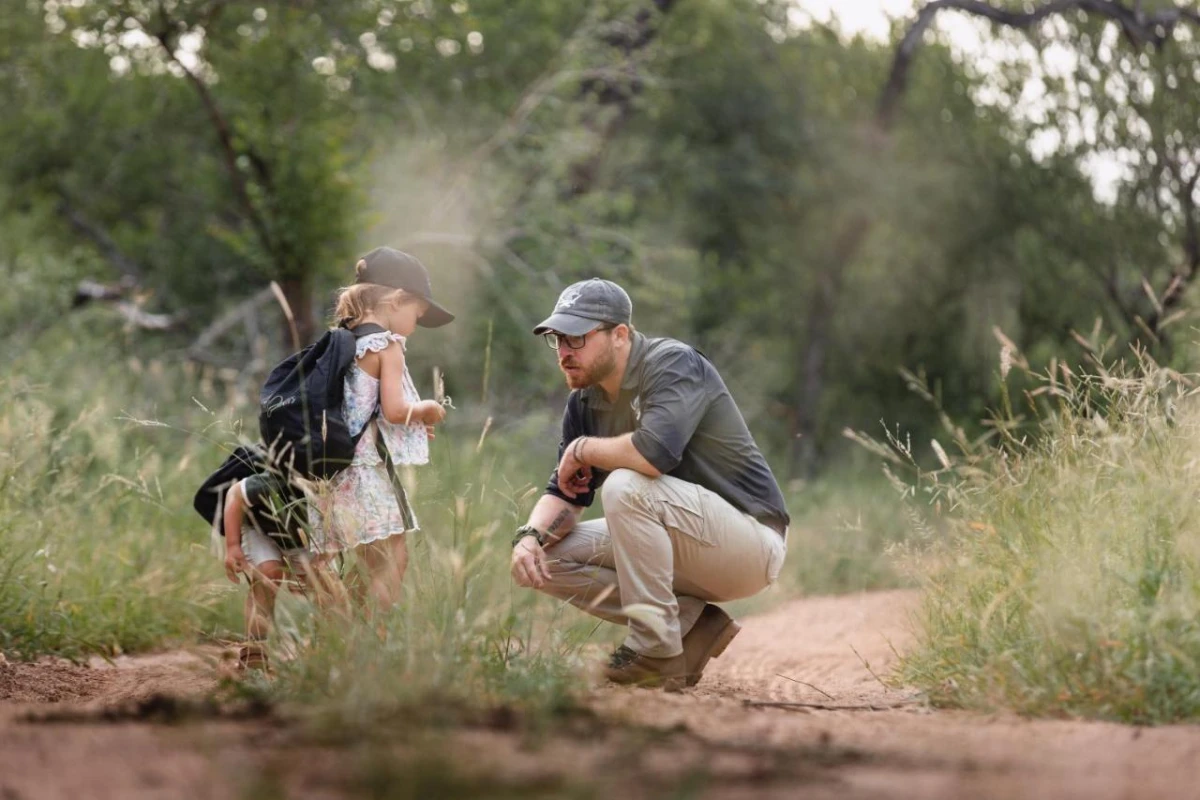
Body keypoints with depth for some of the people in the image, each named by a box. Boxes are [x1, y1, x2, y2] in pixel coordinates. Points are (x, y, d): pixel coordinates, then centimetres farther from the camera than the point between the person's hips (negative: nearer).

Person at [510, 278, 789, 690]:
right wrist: (530, 536, -15)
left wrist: (582, 450, -19)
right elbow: (566, 494, 8)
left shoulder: (674, 363, -19)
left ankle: (657, 652, -23)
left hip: (752, 541, -9)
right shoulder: (586, 400, 6)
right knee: (547, 555, -2)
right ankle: (691, 623, 0)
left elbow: (656, 451, -37)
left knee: (625, 486, -31)